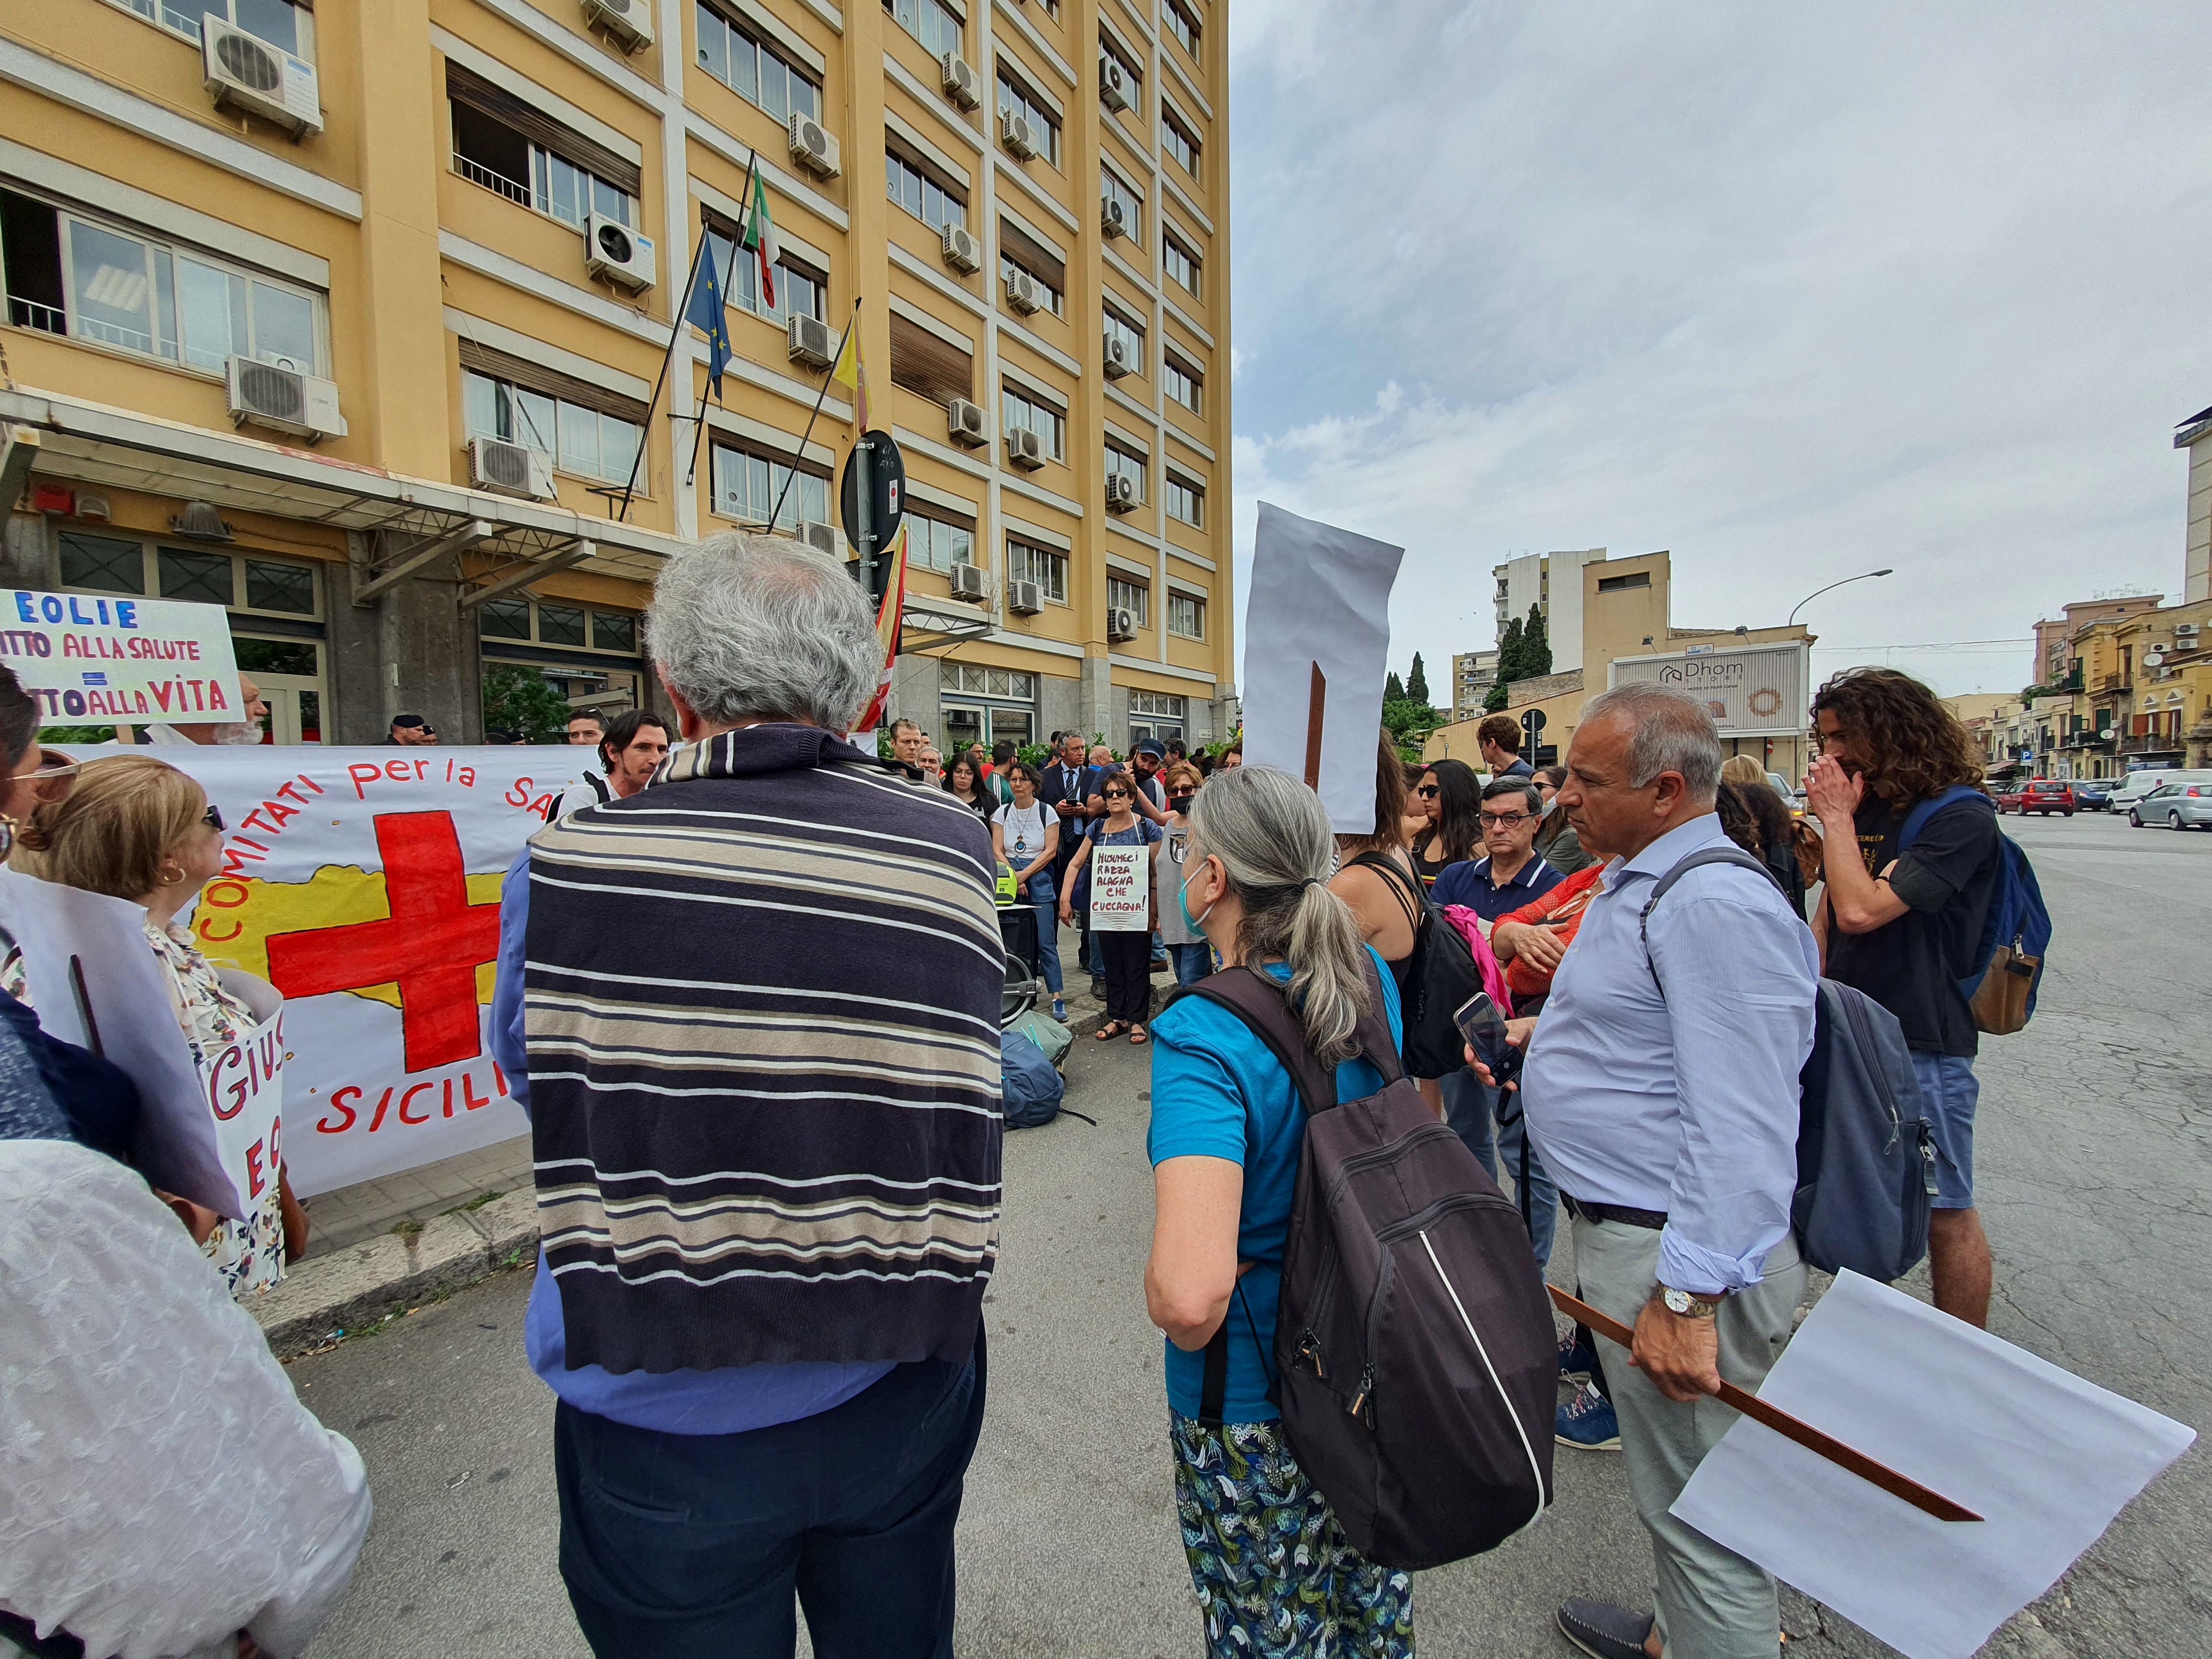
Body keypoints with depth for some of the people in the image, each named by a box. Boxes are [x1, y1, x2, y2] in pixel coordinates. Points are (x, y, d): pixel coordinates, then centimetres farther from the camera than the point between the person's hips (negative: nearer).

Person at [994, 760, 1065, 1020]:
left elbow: (1050, 851, -3)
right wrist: (1013, 878, -10)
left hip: (1039, 879, -2)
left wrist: (1024, 874, -10)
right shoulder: (1002, 813, 9)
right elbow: (997, 850, 3)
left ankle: (1057, 999, -4)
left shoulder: (1046, 813, 2)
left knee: (1045, 941, -7)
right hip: (1009, 877, 3)